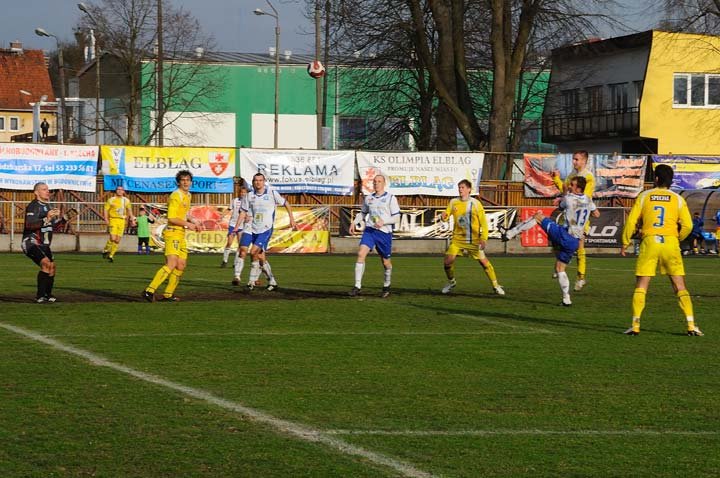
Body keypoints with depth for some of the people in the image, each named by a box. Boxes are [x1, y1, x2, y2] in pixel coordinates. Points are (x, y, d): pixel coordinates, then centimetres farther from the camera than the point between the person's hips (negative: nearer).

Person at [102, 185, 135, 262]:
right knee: (113, 238, -17)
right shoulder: (111, 200, 1)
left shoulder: (126, 200, 11)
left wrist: (132, 220, 12)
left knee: (117, 240, 2)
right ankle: (105, 250, 8)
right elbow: (105, 209, -1)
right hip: (113, 219, -4)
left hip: (122, 221, 4)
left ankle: (111, 255, 14)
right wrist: (106, 219, -14)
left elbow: (129, 210, 21)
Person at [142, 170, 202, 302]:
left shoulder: (187, 196, 18)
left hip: (181, 235, 10)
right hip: (173, 233, -10)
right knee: (171, 264, -21)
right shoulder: (176, 196, -13)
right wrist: (188, 224, -14)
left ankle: (168, 294, 17)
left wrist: (193, 222, 16)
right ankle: (149, 291, -26)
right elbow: (172, 218, -19)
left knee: (181, 265, 10)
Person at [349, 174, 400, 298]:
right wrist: (354, 222, 10)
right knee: (361, 253, -18)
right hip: (369, 230, 3)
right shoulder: (368, 198, 12)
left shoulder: (390, 198, -1)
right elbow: (363, 213, 26)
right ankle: (357, 286, -19)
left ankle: (386, 287, 31)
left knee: (386, 261, 7)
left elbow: (396, 217, -4)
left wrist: (383, 221, -19)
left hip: (384, 232, -3)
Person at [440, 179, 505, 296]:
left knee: (484, 261, -7)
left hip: (473, 240, -3)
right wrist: (444, 216, -20)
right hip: (457, 239, 3)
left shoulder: (475, 203, -7)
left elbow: (483, 222, -6)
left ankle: (495, 285, 8)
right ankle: (451, 282, 19)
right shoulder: (453, 202, 3)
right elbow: (446, 216, 6)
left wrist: (483, 239, -15)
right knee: (447, 261, -8)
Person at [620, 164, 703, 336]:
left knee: (641, 286, 6)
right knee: (680, 287, 5)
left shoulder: (644, 196, 4)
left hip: (649, 242, -1)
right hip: (670, 242, 1)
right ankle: (691, 325, -2)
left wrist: (625, 243, 12)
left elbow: (631, 221, 1)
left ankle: (635, 326, 0)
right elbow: (687, 225, 0)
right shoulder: (677, 199, 5)